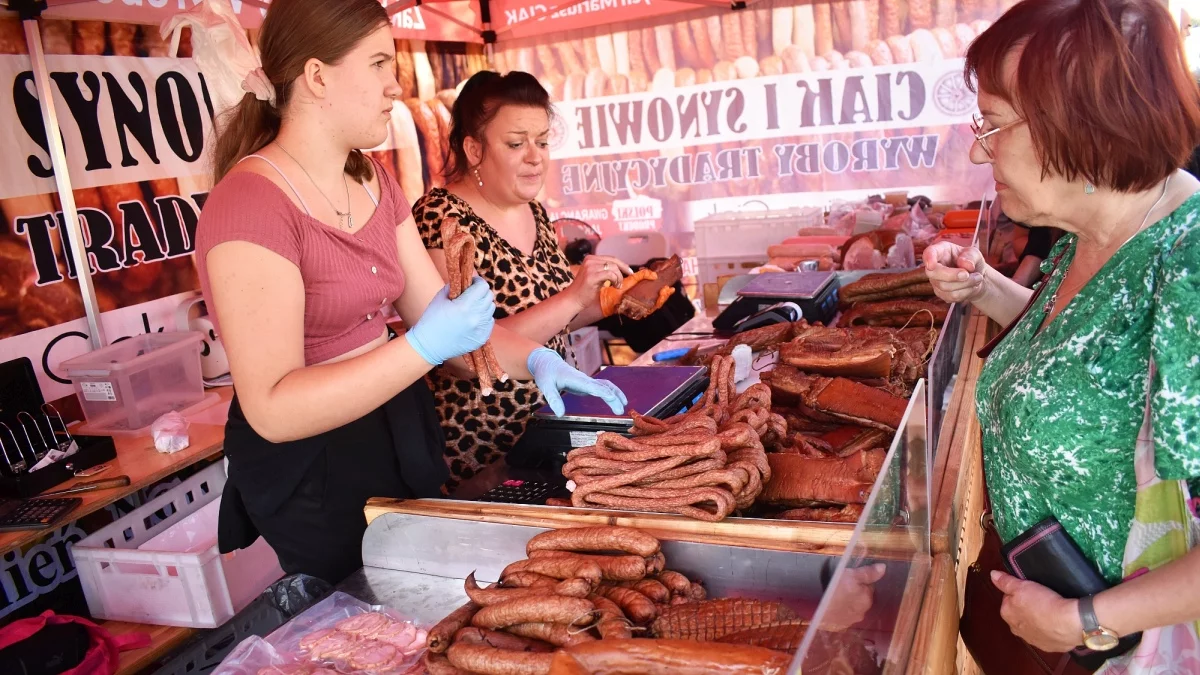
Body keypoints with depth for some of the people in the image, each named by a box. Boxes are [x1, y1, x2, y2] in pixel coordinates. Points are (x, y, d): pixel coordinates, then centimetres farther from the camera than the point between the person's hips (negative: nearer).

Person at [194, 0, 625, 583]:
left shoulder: (373, 183, 6)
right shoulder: (249, 204, -20)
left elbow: (437, 313, 6)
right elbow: (272, 409, -24)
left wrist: (533, 359, -10)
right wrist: (423, 348, -30)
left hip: (403, 434, 8)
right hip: (313, 471, -7)